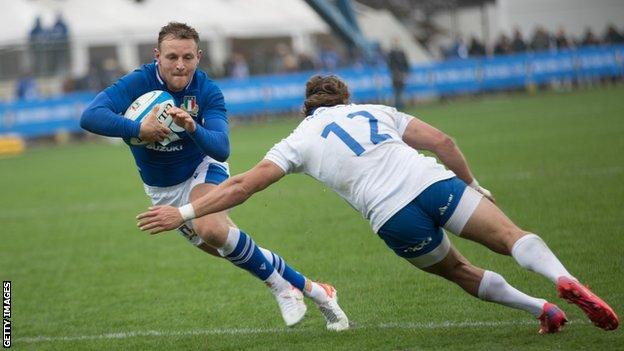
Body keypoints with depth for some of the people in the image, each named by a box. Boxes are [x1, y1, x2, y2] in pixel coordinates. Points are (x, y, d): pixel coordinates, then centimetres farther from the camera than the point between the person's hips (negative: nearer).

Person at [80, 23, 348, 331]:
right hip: (161, 189, 2)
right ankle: (308, 288, 12)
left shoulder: (207, 91, -23)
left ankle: (281, 286, -15)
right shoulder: (138, 83, -24)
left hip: (203, 169, -2)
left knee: (212, 229, -33)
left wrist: (192, 128, -53)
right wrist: (138, 129, -49)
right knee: (231, 248, -1)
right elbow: (90, 117, -37)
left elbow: (221, 150, -33)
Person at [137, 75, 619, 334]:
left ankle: (543, 310, 10)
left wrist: (183, 213, 14)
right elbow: (442, 142, 16)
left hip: (394, 219, -1)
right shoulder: (377, 110, 26)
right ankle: (563, 280, -30)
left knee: (458, 271, 21)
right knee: (511, 235, 0)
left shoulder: (299, 141, 19)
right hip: (435, 183, 1)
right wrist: (474, 186, 28)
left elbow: (244, 185, 10)